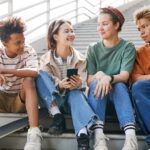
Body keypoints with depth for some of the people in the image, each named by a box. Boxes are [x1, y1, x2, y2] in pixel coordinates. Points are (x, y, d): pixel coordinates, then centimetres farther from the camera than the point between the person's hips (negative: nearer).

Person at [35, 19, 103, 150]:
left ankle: (83, 135, -56)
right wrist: (60, 85, -35)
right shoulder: (46, 59, -3)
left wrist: (78, 83, -35)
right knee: (40, 74, -24)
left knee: (76, 92, -36)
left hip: (72, 98, 0)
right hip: (52, 102, 0)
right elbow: (44, 81, -12)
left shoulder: (80, 59, 0)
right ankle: (58, 117, -33)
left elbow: (83, 83, -9)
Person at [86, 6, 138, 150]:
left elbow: (124, 76, -17)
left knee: (119, 85, -34)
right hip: (97, 92, 1)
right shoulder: (93, 49, 3)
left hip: (119, 92, -1)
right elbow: (89, 80, -5)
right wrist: (98, 75, -29)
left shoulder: (127, 47, -3)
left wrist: (109, 78, -39)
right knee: (96, 84, -32)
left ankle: (130, 135, -54)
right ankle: (98, 135, -50)